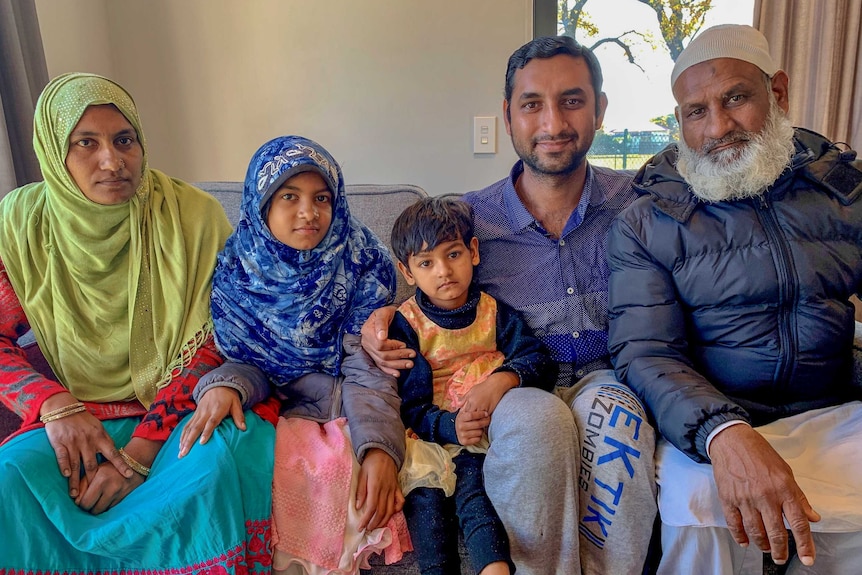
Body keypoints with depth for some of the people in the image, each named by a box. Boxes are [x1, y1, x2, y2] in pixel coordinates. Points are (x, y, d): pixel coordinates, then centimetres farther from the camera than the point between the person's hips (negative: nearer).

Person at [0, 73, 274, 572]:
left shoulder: (195, 215, -10)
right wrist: (54, 406, -16)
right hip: (78, 412, 2)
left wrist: (140, 451, -18)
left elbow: (212, 341, -10)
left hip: (179, 407, -1)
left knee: (216, 460, -32)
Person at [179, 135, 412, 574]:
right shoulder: (236, 267, -2)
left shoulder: (363, 262, -8)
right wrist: (222, 386, -21)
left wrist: (379, 447, -28)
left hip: (344, 415, -1)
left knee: (343, 471, -29)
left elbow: (366, 371, -13)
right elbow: (248, 360, 3)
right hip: (280, 411, 2)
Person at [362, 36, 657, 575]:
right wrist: (382, 321, -9)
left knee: (615, 411, -33)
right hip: (514, 390, 0)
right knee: (538, 419, -33)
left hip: (607, 378, 1)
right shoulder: (470, 219, -1)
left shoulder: (635, 203, 0)